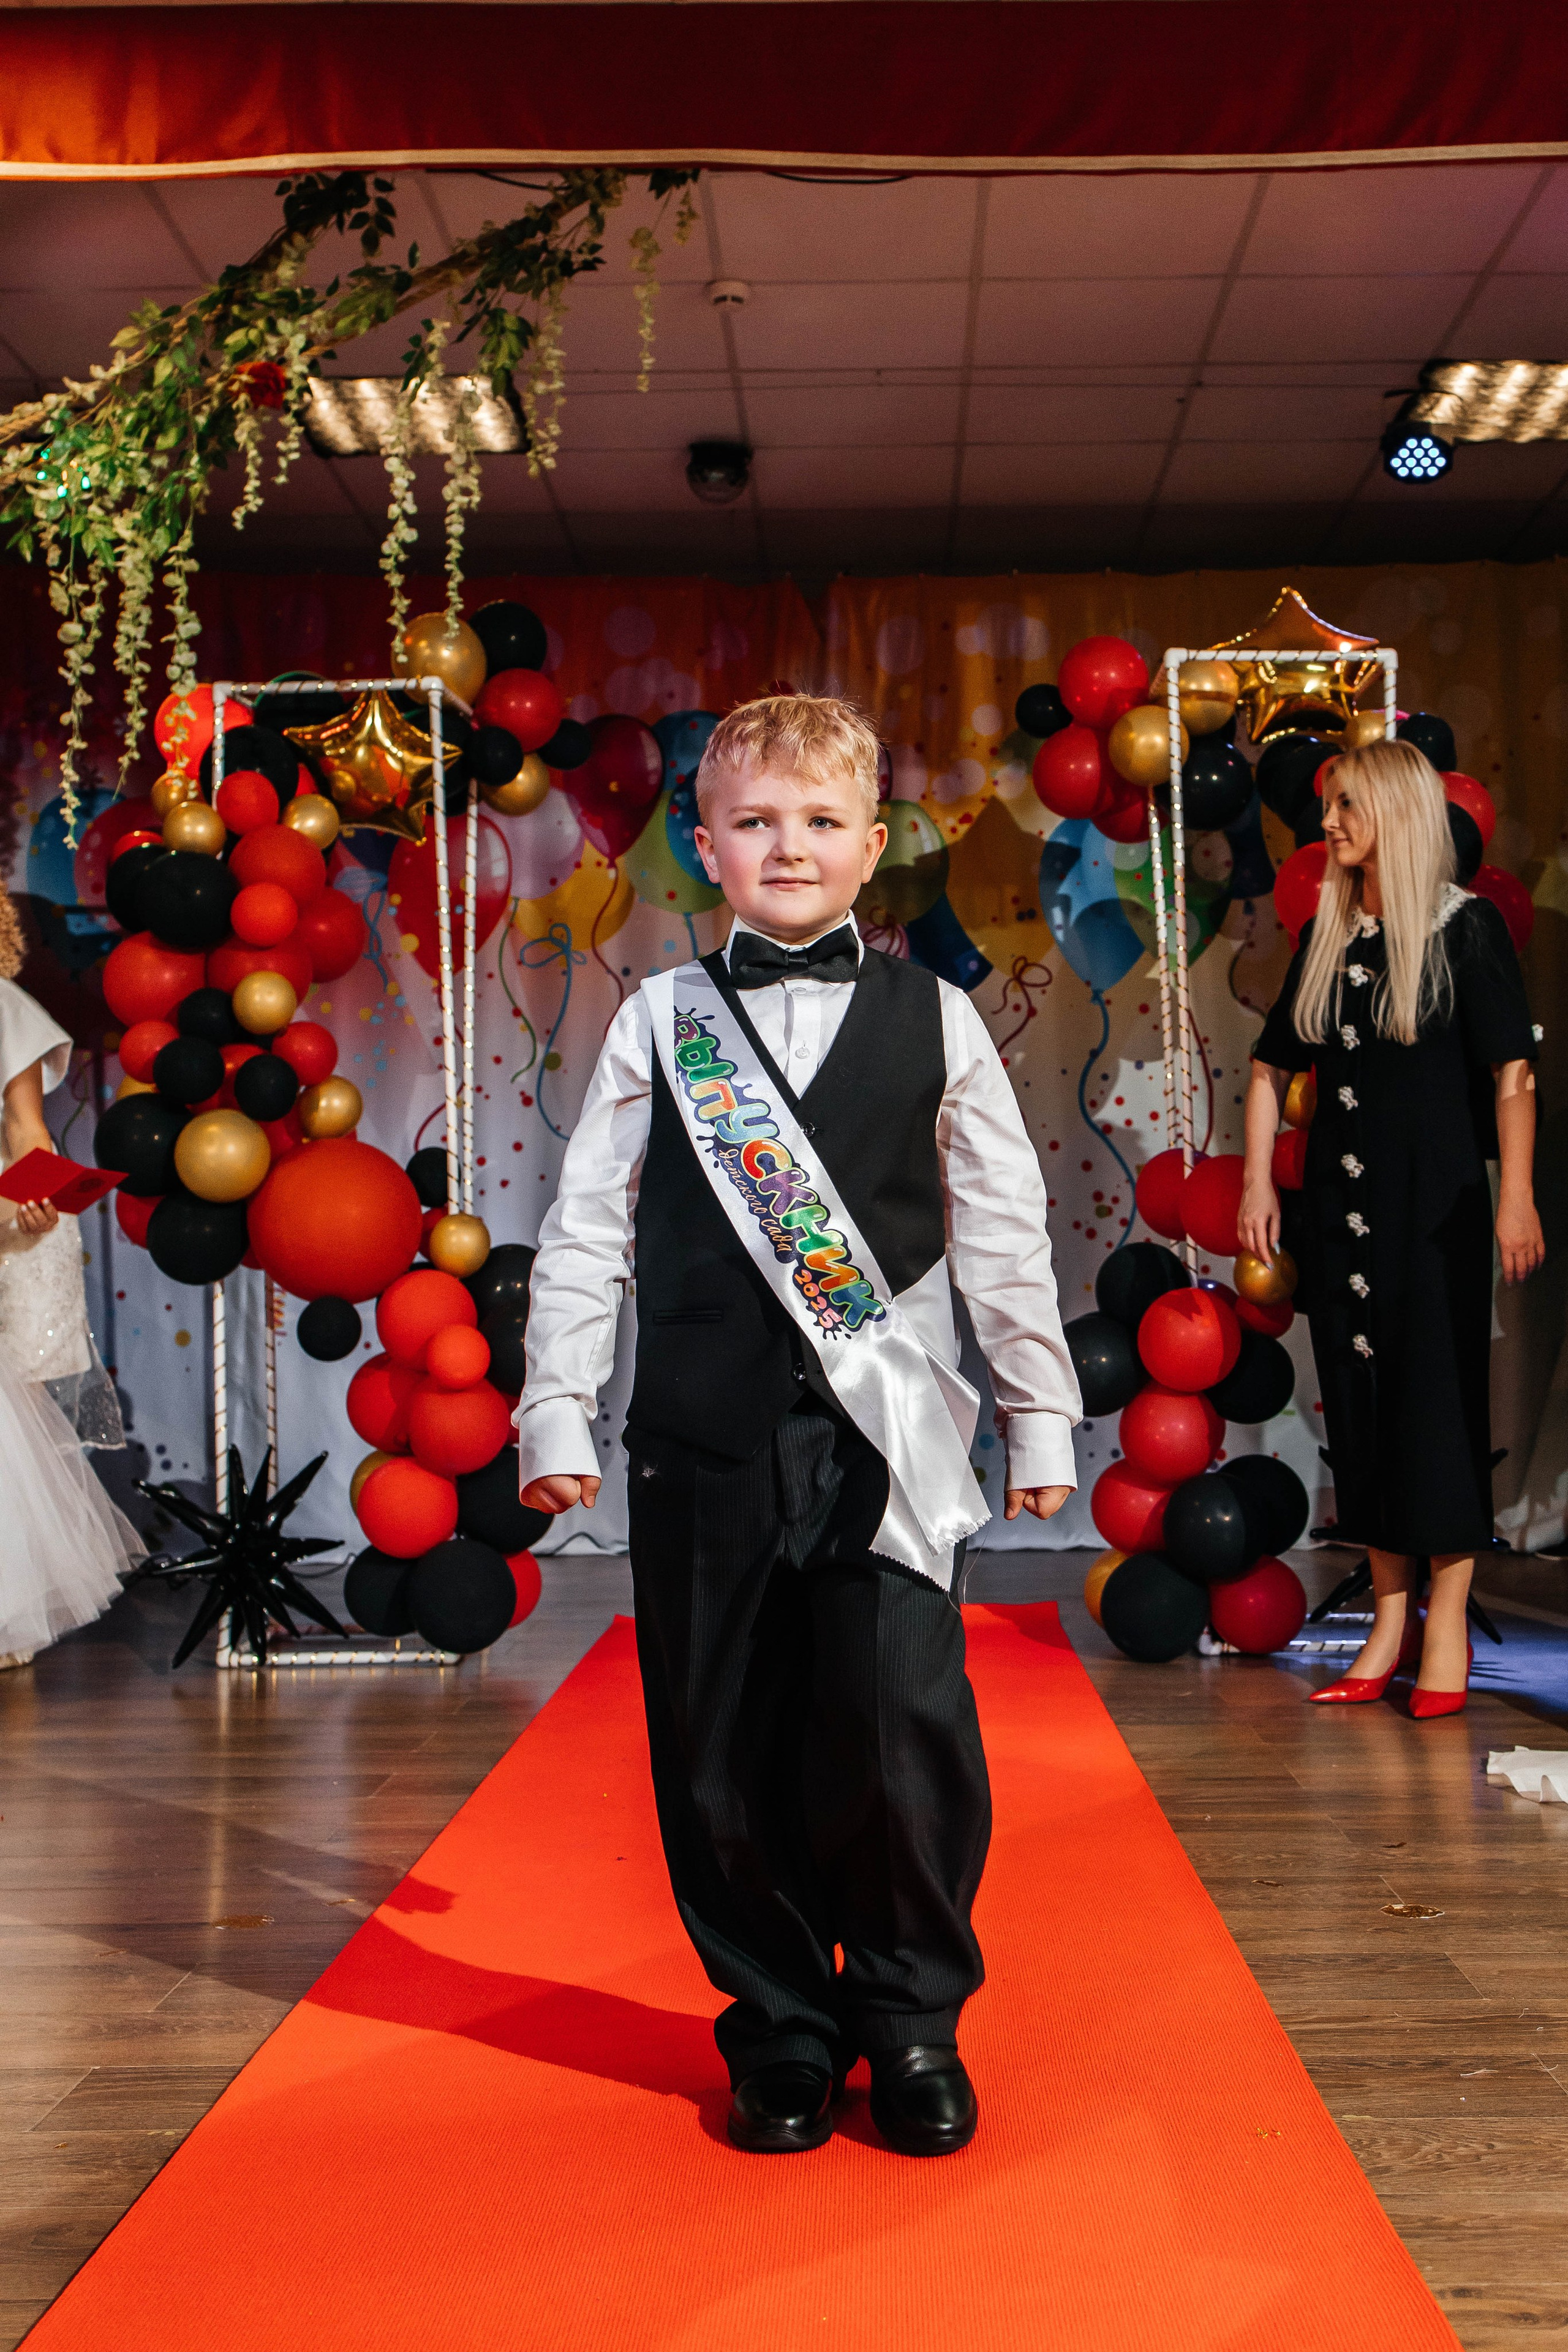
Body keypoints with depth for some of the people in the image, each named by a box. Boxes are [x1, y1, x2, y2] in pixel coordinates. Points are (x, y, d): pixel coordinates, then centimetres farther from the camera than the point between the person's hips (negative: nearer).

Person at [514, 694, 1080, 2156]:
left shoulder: (935, 1021, 6)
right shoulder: (658, 1021, 6)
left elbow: (1003, 1232, 10)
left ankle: (911, 2020, 19)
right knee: (723, 1753, 6)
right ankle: (780, 2028, 25)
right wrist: (555, 1412, 3)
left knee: (905, 1736, -5)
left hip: (887, 1437, -1)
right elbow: (585, 1226, 7)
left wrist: (1040, 1412, 11)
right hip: (704, 1440, 1)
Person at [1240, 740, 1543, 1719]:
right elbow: (1273, 1065, 16)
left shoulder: (1467, 929, -5)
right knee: (1357, 1392, 7)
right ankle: (1390, 1615, 16)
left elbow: (1513, 1072, -9)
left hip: (1436, 1204, -5)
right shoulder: (1327, 937, 11)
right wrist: (1258, 1178, 9)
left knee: (1438, 1392, -2)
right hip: (1339, 1200, 6)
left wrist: (1517, 1195, -16)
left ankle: (1447, 1620, 8)